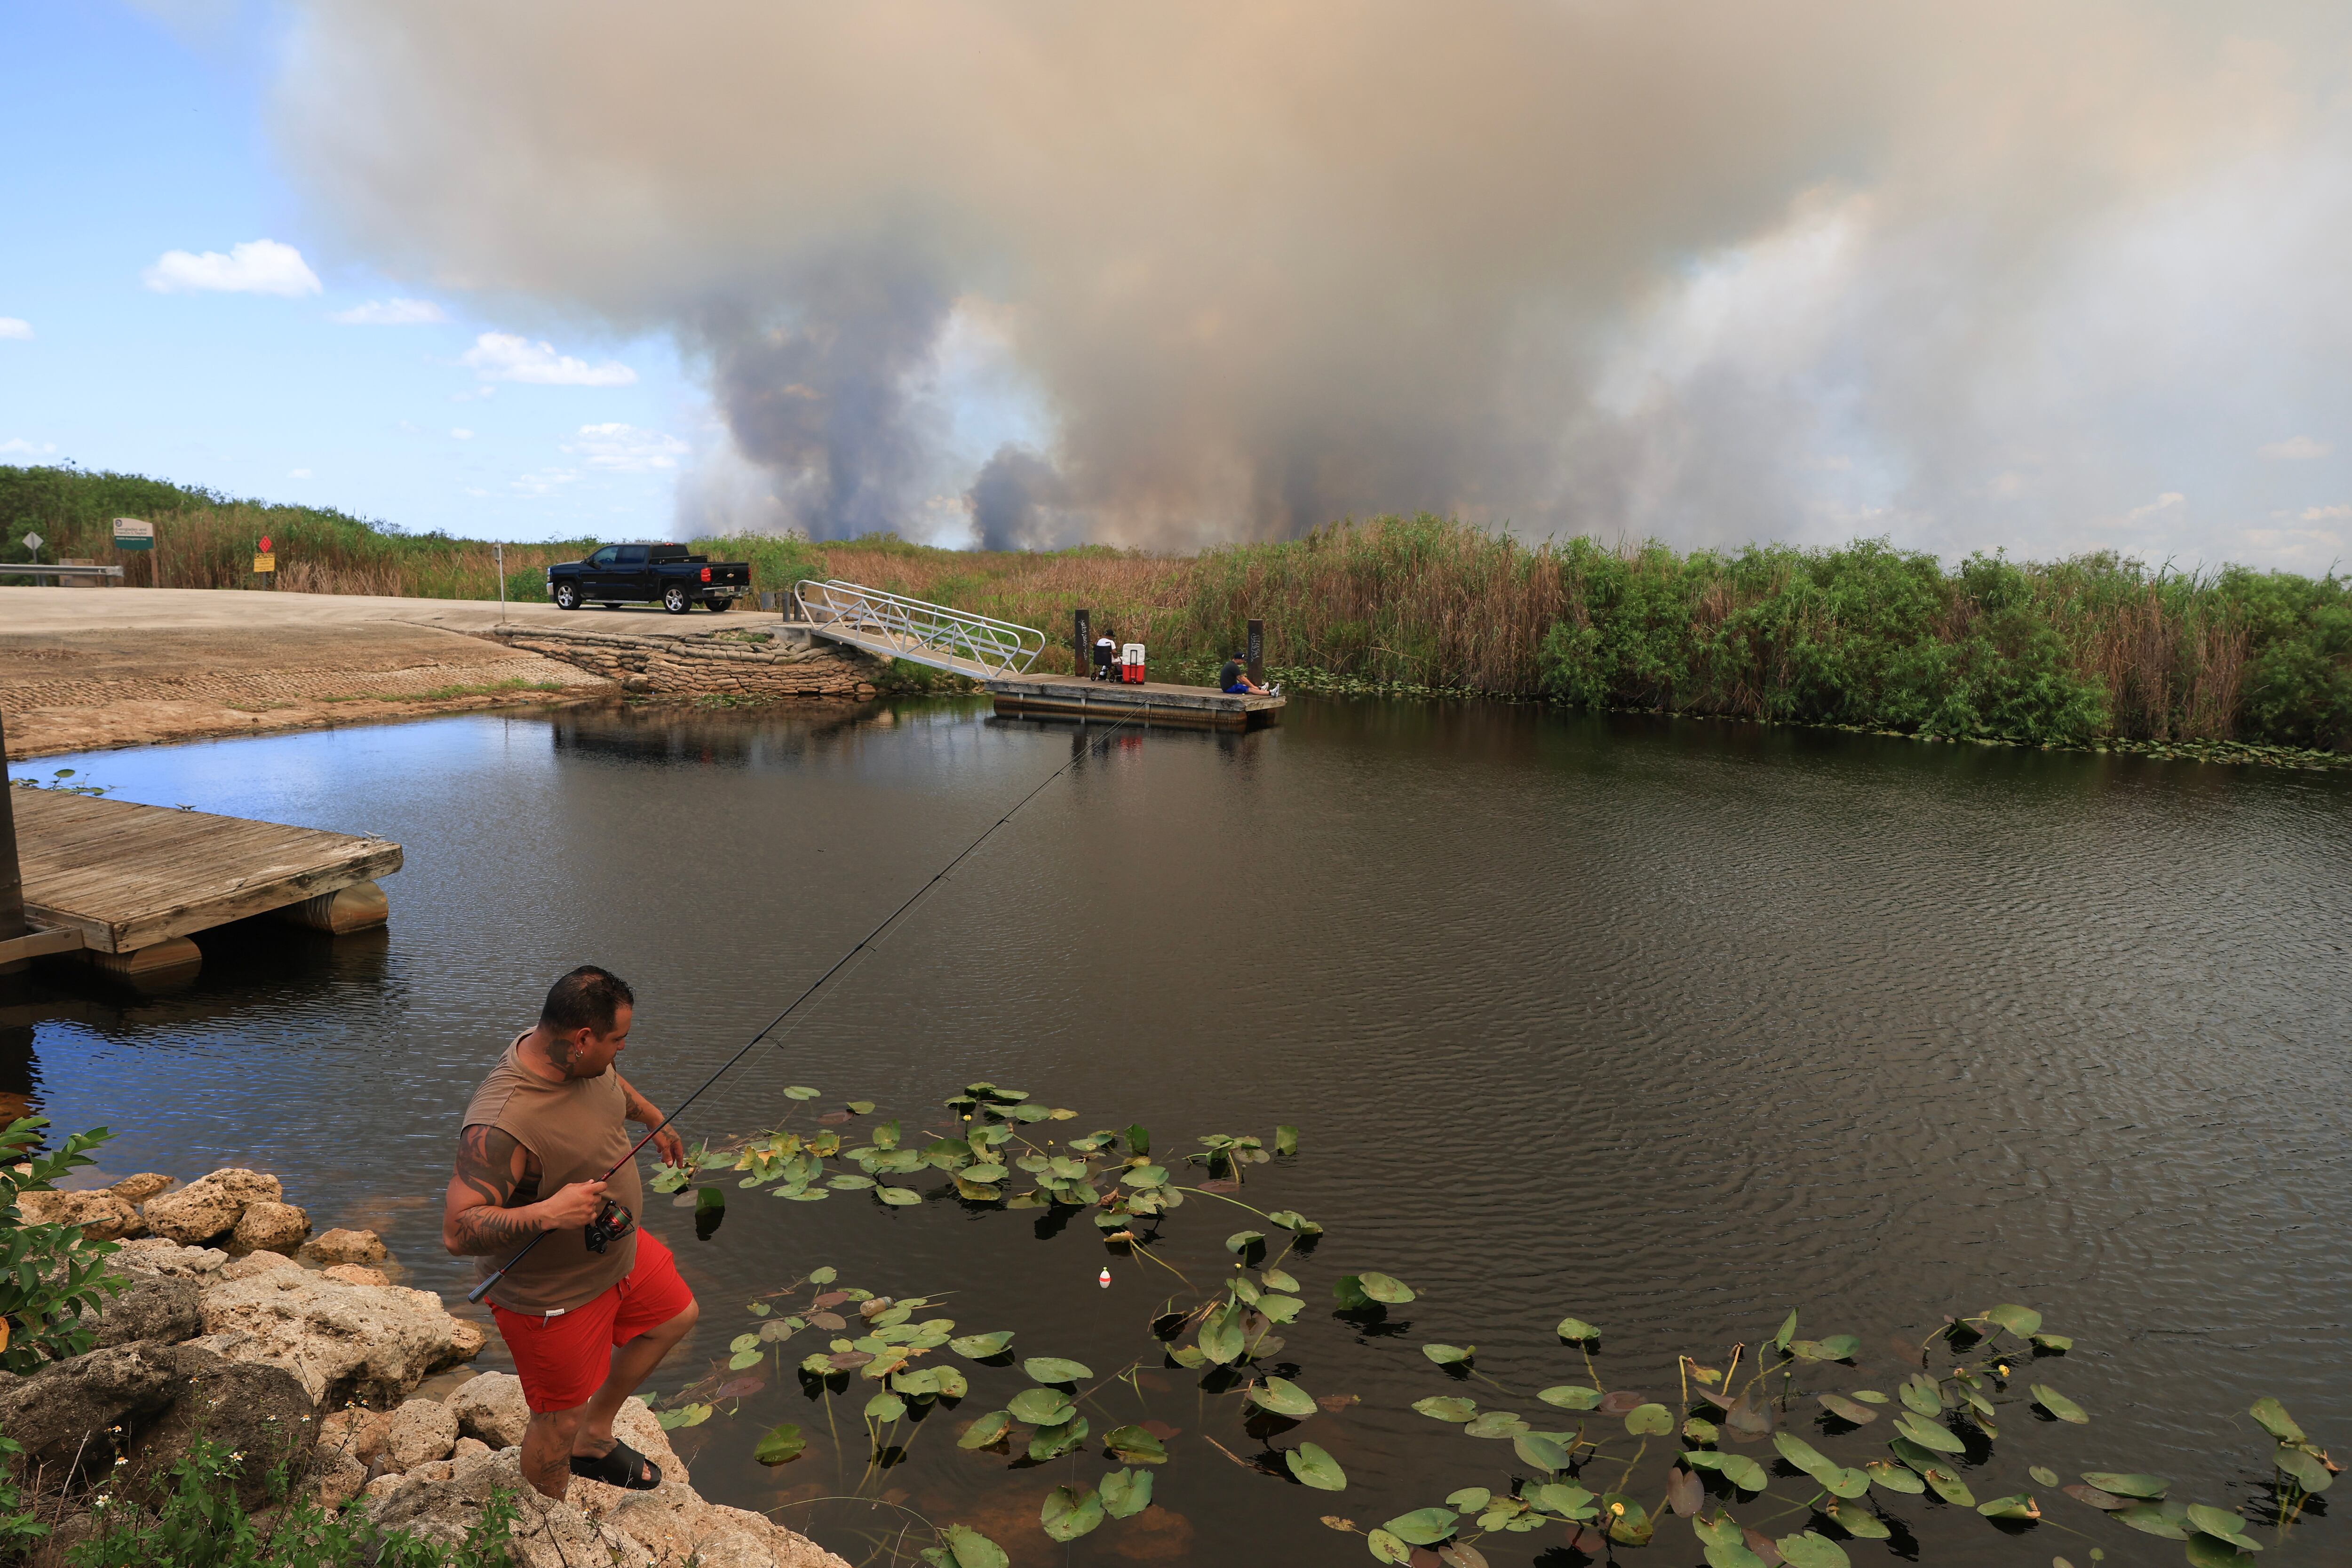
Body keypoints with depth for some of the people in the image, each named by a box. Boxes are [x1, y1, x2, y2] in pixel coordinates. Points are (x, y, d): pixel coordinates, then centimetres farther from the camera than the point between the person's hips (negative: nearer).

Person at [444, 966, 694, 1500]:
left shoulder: (579, 1057, -11)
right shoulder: (501, 1125, -37)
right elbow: (458, 1231, -35)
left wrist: (654, 1119, 26)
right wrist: (547, 1213, -45)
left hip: (617, 1252, 9)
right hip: (554, 1297, -9)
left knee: (676, 1317, 27)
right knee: (559, 1421, 10)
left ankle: (595, 1437, 43)